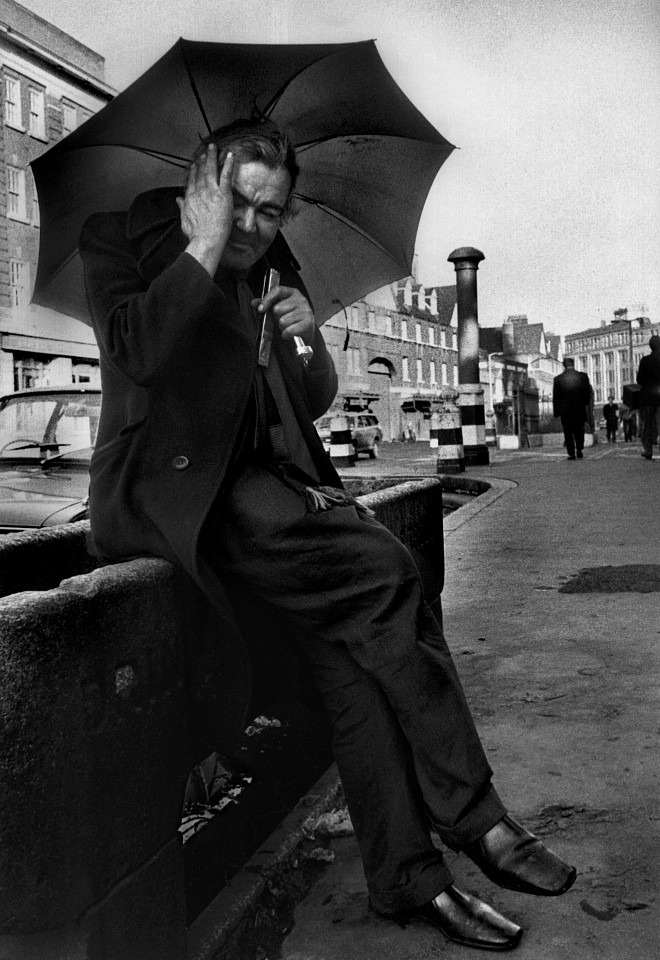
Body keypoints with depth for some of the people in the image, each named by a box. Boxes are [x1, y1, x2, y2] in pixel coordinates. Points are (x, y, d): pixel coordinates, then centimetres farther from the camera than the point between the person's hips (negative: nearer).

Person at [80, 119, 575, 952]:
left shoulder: (271, 270, 17)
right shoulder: (120, 238, 1)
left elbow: (313, 406, 17)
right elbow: (140, 352, -21)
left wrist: (310, 343, -3)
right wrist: (206, 242, -15)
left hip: (259, 480, 6)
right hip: (173, 484, -6)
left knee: (355, 624, -18)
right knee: (384, 572, -23)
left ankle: (407, 874, -6)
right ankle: (474, 819, -10)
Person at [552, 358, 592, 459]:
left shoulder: (558, 379, -3)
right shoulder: (583, 376, -1)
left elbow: (555, 397, -1)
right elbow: (588, 394, 1)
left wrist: (556, 412, 5)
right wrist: (588, 409, 10)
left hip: (565, 410, -1)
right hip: (580, 409, 1)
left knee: (568, 433, 5)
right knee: (579, 431, 17)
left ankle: (571, 453, 1)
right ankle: (579, 449, 6)